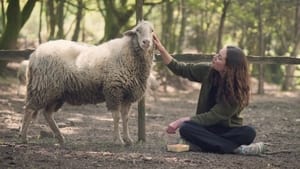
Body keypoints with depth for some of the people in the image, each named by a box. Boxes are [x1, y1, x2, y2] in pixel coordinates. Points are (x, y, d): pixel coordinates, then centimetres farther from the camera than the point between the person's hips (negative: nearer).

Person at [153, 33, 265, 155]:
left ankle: (203, 143, -30)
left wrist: (182, 121, -23)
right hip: (207, 128, 4)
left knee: (249, 133, -34)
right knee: (186, 129, -32)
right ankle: (236, 148, -32)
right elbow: (179, 69, 5)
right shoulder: (208, 72, -6)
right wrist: (161, 49, -7)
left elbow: (213, 116, -21)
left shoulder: (238, 90, -18)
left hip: (228, 129, -4)